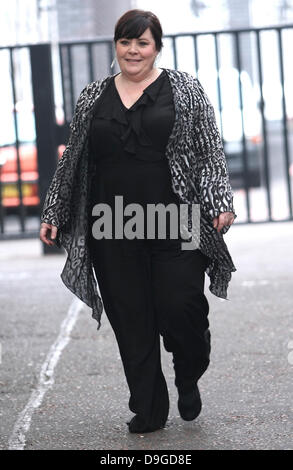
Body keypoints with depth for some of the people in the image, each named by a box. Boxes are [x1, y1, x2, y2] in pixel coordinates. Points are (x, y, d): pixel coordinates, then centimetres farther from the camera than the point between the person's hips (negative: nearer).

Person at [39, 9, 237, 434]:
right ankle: (148, 411, 17)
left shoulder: (185, 89, 5)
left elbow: (210, 150, 1)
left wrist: (219, 203, -10)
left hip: (176, 225, -3)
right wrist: (53, 215, 15)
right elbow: (73, 160, 17)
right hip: (114, 232, 3)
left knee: (181, 309, -7)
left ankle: (189, 380, 24)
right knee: (131, 322, 5)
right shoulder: (93, 97, 12)